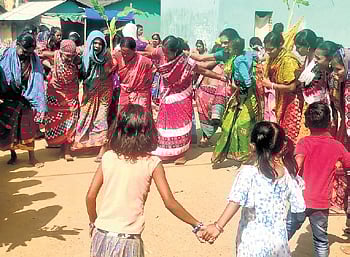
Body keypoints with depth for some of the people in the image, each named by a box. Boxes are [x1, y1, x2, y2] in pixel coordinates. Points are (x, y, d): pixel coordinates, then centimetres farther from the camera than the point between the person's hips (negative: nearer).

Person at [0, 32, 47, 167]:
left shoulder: (34, 59, -6)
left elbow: (38, 81, -7)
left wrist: (39, 104, -12)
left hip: (26, 99, 1)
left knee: (28, 128, 7)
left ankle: (32, 157, 17)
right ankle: (13, 154, 26)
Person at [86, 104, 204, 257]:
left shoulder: (108, 157, -1)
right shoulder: (152, 163, -9)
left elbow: (90, 196, 0)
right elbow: (169, 202, -11)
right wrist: (197, 225, -1)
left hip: (102, 234, 3)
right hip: (128, 241, -2)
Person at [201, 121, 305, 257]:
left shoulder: (248, 172, -16)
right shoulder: (288, 173, -3)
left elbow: (236, 202, -29)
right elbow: (299, 205, 8)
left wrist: (218, 226, -32)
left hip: (252, 241, -3)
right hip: (278, 239, 3)